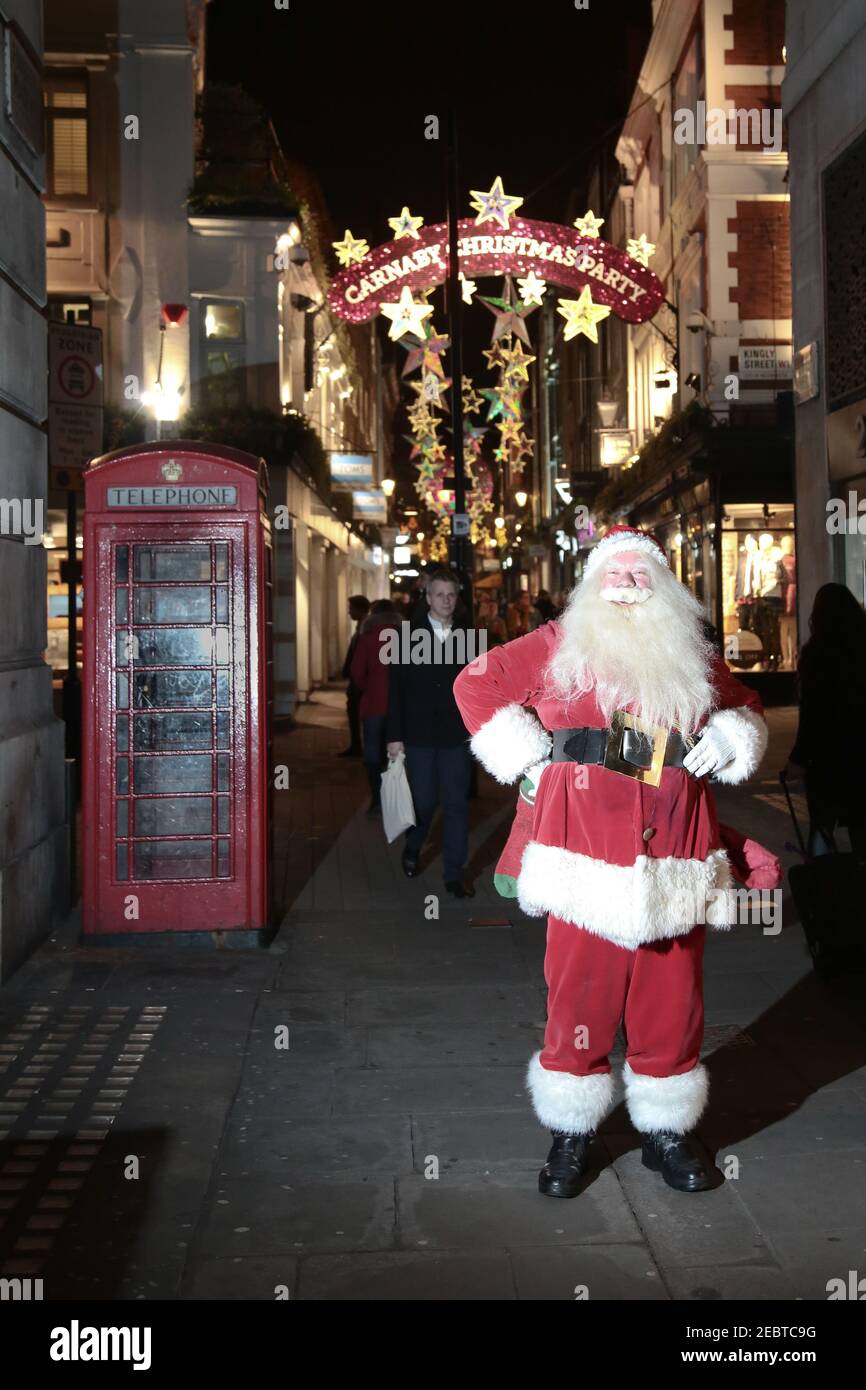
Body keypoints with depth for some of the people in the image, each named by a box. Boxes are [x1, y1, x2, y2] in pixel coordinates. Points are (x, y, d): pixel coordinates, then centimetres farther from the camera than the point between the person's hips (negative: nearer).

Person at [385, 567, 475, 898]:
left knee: (456, 804, 2)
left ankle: (454, 874, 10)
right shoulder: (408, 635, 0)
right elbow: (395, 688, -1)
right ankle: (412, 848, 36)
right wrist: (394, 736, -5)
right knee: (423, 801, 5)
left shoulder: (467, 636, 4)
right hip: (419, 734, -1)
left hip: (456, 734, 1)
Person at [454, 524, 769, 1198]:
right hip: (588, 863, -3)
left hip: (674, 865, 3)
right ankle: (571, 1136, 19)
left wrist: (729, 739, 6)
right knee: (581, 1000, 2)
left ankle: (666, 1132, 27)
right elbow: (477, 682, 10)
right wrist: (524, 751, 1)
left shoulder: (696, 659, 13)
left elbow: (745, 705, 28)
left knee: (672, 1003, 9)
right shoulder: (558, 647, 3)